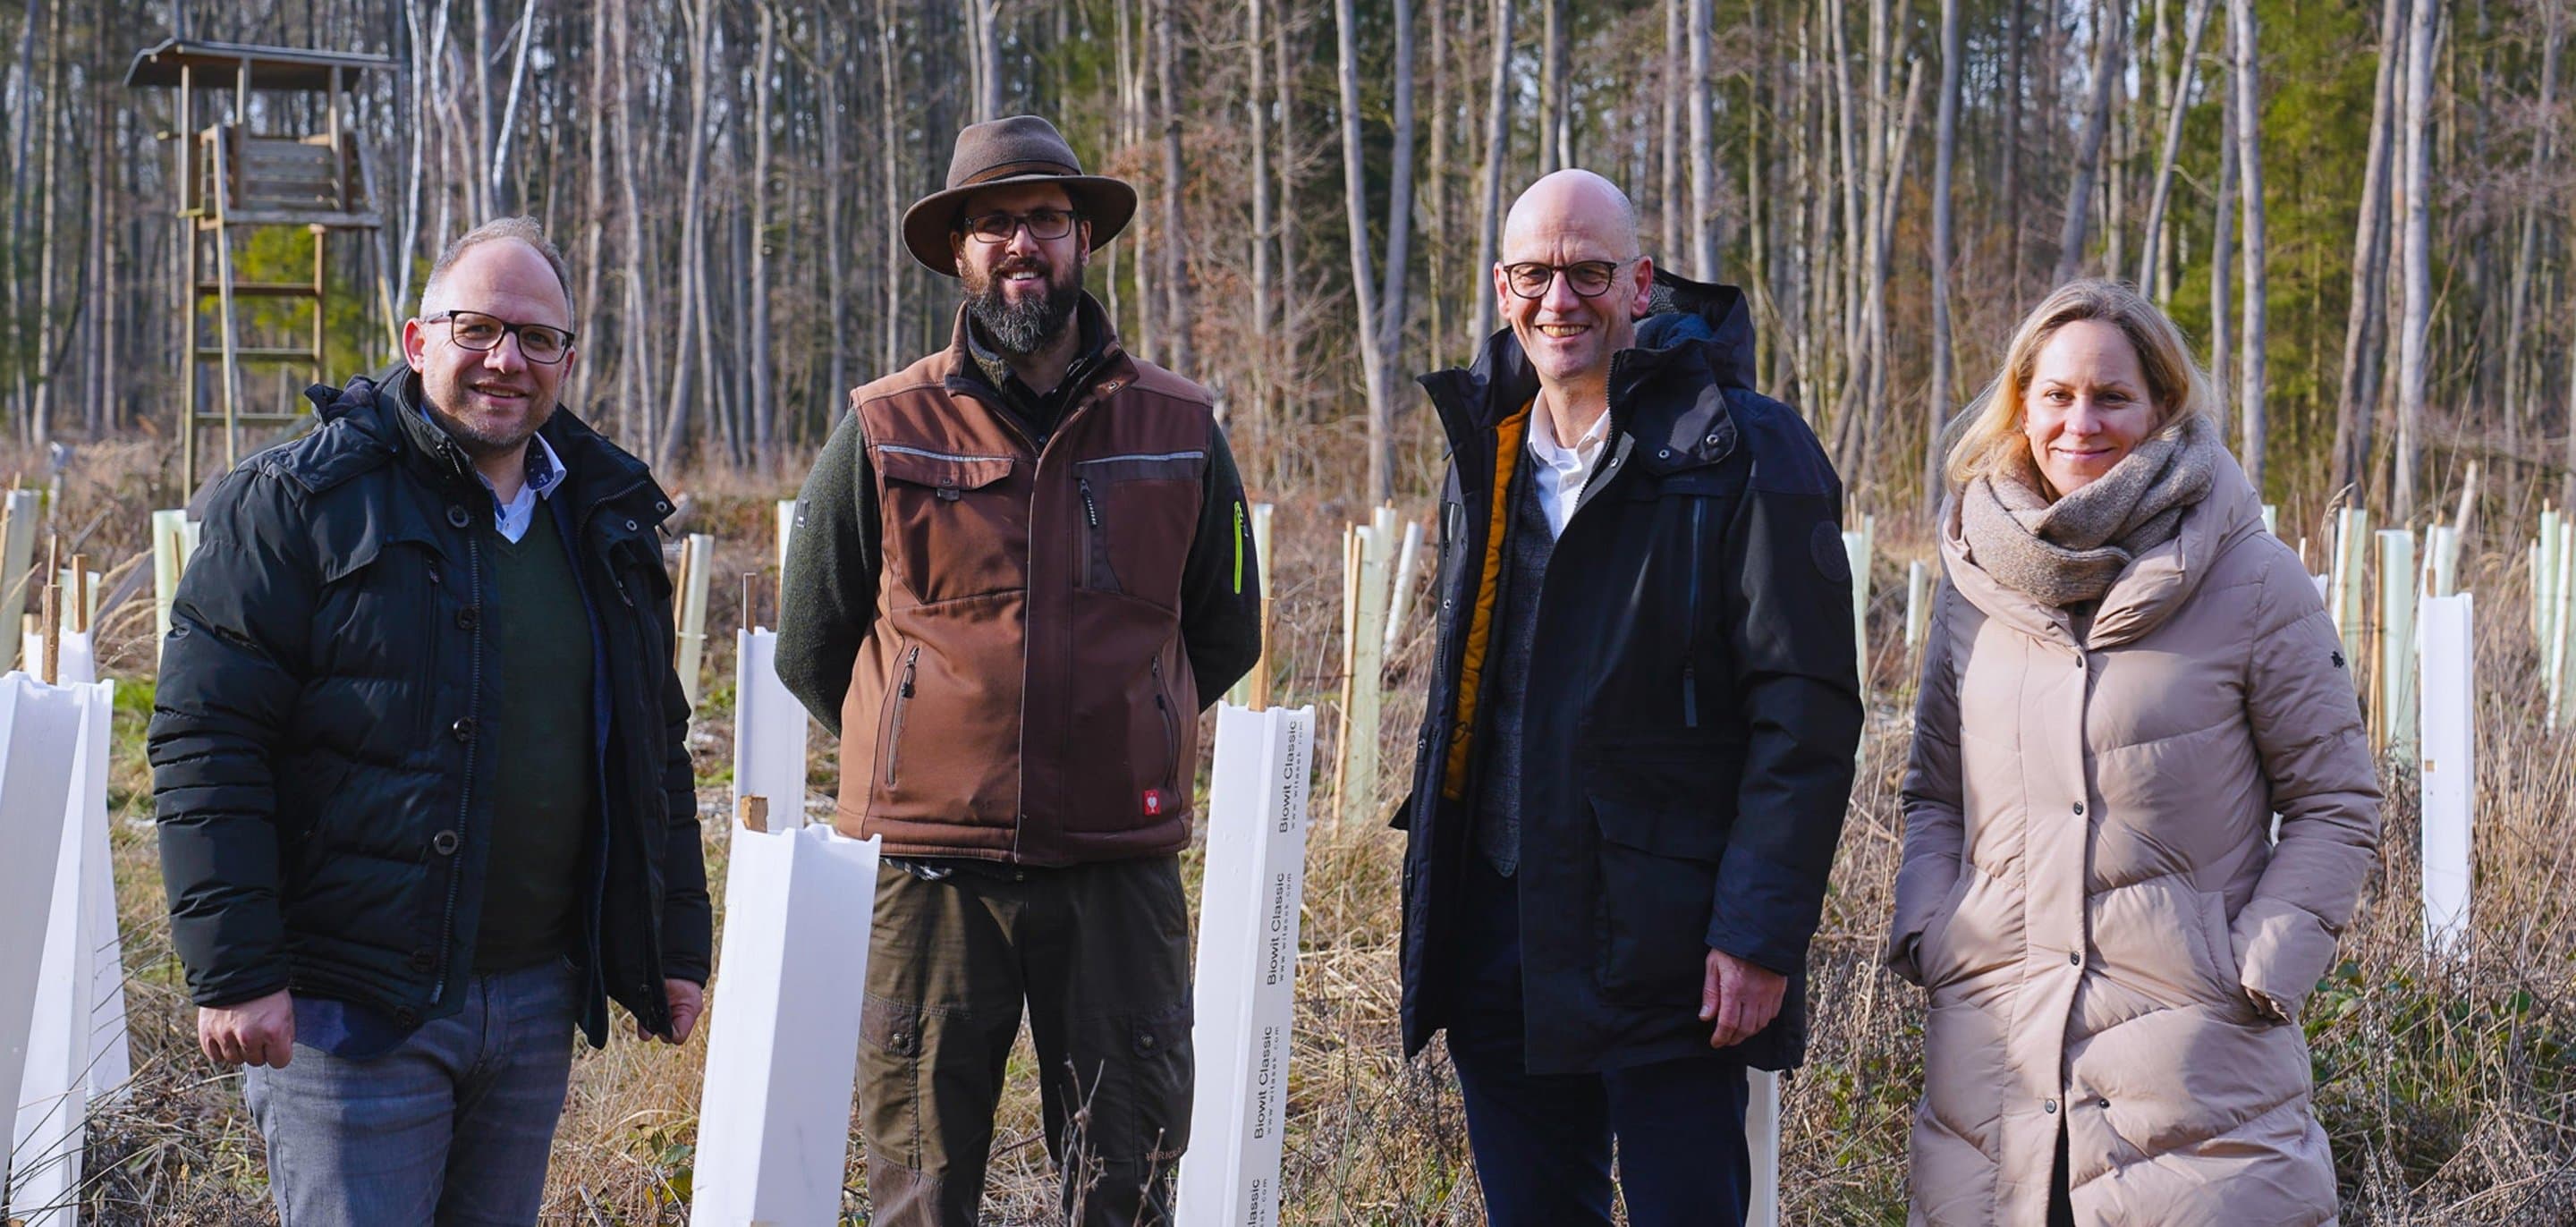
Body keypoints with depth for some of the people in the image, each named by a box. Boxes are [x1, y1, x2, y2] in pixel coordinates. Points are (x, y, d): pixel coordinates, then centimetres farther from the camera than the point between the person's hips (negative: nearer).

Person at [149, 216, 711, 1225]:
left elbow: (655, 747, 20)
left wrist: (677, 941, 17)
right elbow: (207, 742, -10)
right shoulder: (301, 500, -6)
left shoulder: (606, 518, 12)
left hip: (538, 1002, 6)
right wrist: (234, 971, -16)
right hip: (348, 1008, -5)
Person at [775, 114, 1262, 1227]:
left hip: (1122, 872, 1)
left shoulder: (1178, 429, 6)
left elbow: (1226, 635, 18)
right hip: (935, 871, -1)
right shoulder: (886, 430, 2)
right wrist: (923, 756, 11)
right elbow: (810, 651, 11)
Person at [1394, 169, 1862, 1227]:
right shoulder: (1486, 448, 12)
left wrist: (1761, 933, -16)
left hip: (1665, 941, -6)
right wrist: (1436, 892, 15)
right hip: (1498, 932, 6)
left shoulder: (1744, 456, -9)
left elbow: (1805, 715, -12)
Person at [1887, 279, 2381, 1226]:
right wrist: (1923, 931, 3)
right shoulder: (1977, 581, 8)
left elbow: (2336, 804, 2)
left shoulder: (2253, 582, -3)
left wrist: (2258, 969, -8)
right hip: (1992, 1043, 3)